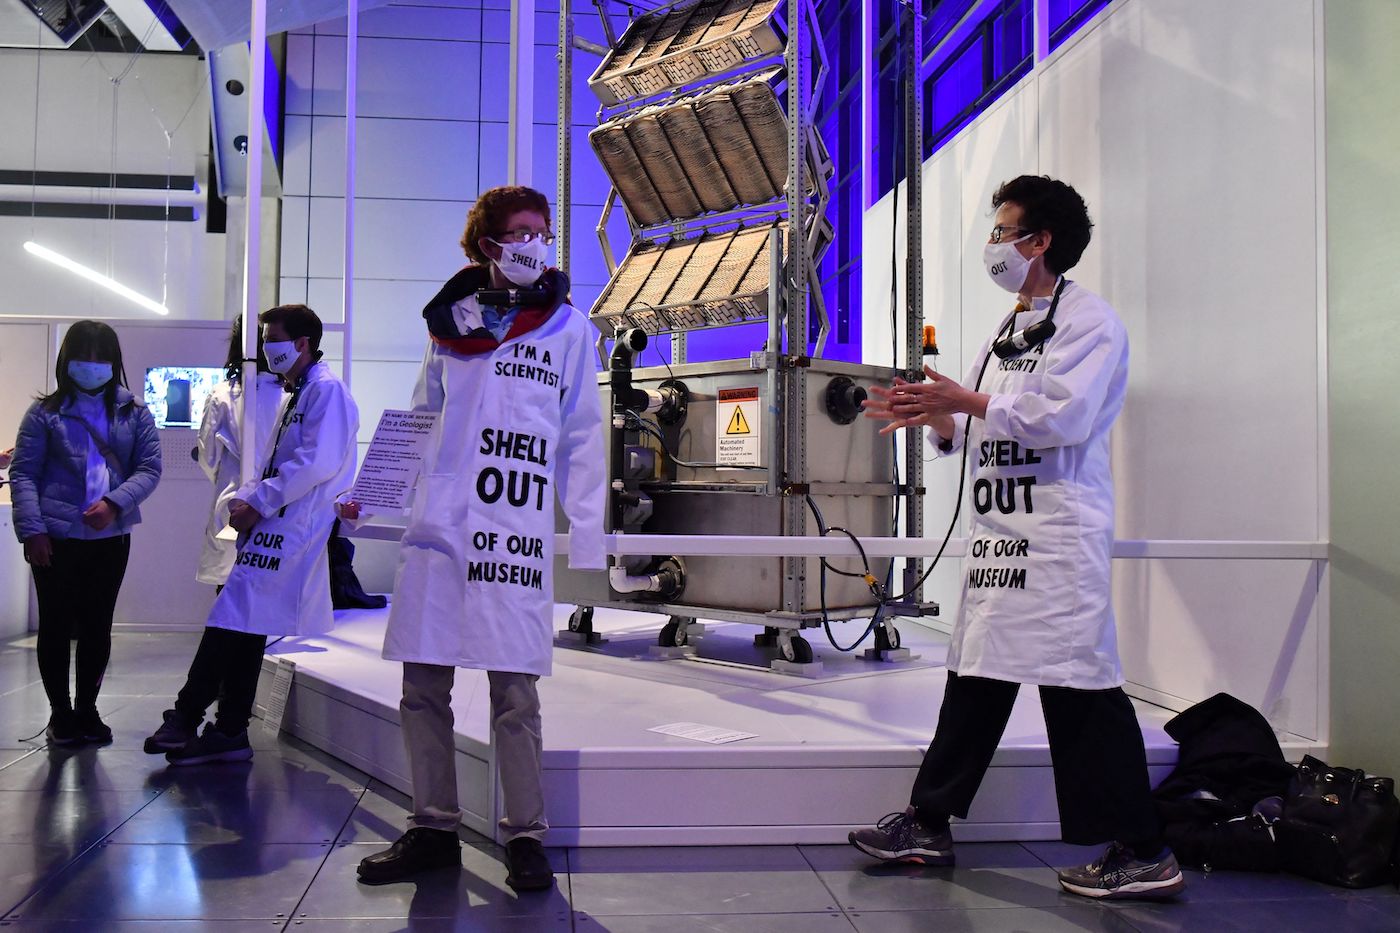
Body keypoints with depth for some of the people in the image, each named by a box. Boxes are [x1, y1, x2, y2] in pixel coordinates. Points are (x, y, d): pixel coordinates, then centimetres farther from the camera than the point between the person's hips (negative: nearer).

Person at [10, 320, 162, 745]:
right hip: (56, 539, -2)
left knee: (97, 627, 10)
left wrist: (114, 503, -16)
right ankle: (60, 712, 20)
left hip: (111, 538, 2)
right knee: (56, 626, 6)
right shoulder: (45, 413, 1)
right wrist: (32, 530, -14)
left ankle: (87, 708, 24)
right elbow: (23, 474, -3)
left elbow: (149, 467, 0)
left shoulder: (134, 414, 7)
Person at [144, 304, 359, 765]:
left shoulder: (326, 390, -8)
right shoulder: (297, 394, 24)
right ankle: (229, 732, 15)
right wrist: (244, 499, 5)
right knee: (244, 625, 9)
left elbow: (315, 463, -19)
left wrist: (257, 502, -14)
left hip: (294, 527, -10)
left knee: (234, 617, -11)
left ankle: (187, 718, -3)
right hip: (273, 524, 10)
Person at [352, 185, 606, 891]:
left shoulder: (567, 327, 8)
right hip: (437, 525, 3)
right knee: (423, 686, 5)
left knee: (514, 692, -2)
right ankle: (433, 830, 19)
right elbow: (419, 417, 20)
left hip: (518, 534, -3)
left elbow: (581, 439, 6)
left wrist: (588, 539, -1)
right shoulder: (452, 317, 15)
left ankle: (526, 836, 11)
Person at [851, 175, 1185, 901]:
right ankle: (927, 825, 22)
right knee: (975, 677, 13)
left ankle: (1142, 854, 4)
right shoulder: (1009, 331, 21)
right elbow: (973, 431, 22)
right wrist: (932, 418, 3)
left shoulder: (1088, 321, -6)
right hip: (1000, 534, 9)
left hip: (1057, 536, -9)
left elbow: (1063, 417, -20)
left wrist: (964, 400, -14)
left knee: (1081, 688, -7)